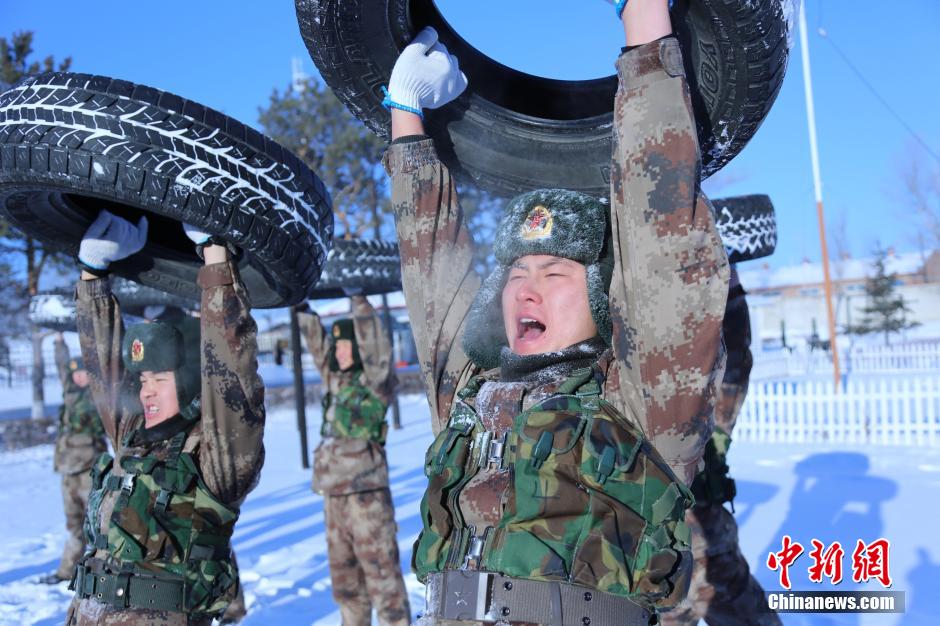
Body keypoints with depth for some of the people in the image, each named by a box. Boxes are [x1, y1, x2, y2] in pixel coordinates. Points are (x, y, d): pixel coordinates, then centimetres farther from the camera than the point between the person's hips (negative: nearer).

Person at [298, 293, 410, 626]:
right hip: (334, 498, 7)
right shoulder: (337, 380, 11)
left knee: (383, 577, -1)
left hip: (368, 497, -7)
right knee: (346, 580, 16)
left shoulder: (376, 381, -6)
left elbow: (372, 336, -18)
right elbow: (315, 336, 13)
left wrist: (358, 296, -19)